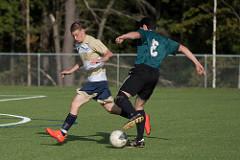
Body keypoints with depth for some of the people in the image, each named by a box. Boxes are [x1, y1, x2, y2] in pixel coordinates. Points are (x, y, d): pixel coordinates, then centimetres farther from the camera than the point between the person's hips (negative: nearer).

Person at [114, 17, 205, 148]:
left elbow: (136, 34, -13)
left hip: (142, 70, -7)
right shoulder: (164, 41, 27)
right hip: (155, 75, 7)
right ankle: (139, 139, 13)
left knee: (121, 98, -15)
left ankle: (134, 115, -44)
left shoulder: (145, 34, 11)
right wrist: (197, 63, 30)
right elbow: (183, 48, 28)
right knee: (139, 105, 18)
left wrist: (122, 37, -26)